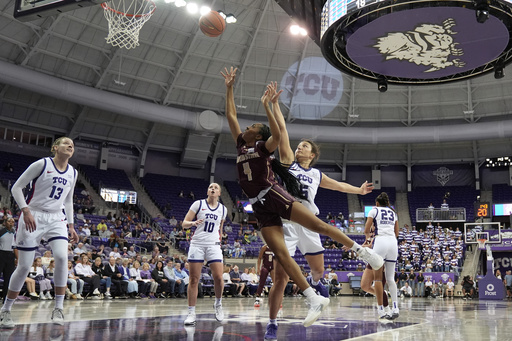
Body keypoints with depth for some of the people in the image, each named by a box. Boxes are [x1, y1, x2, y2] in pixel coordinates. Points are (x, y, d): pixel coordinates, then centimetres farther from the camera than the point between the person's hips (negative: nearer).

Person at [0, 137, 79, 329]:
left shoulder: (72, 173, 10)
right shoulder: (42, 164, -6)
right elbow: (16, 188, -5)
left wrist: (70, 225, 13)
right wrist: (26, 210, -18)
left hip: (57, 219, 4)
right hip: (33, 218, -4)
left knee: (62, 257, -20)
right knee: (24, 266, -2)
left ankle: (58, 309, -10)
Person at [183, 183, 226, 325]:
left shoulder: (223, 209, 10)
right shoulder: (198, 204, 1)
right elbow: (184, 223, -1)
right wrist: (193, 223, -21)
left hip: (214, 245, 2)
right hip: (197, 244, -2)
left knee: (218, 277, -11)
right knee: (193, 279, -3)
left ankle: (218, 304, 16)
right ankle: (191, 313, 5)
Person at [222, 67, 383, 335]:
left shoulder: (263, 146, 3)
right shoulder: (241, 146, 19)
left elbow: (277, 135, -20)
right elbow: (231, 115, 22)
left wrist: (266, 106, -22)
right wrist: (229, 87, 21)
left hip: (273, 195, -5)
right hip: (260, 206, 5)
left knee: (317, 224, -13)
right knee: (281, 254, -7)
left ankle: (361, 250, 5)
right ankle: (315, 300, -7)